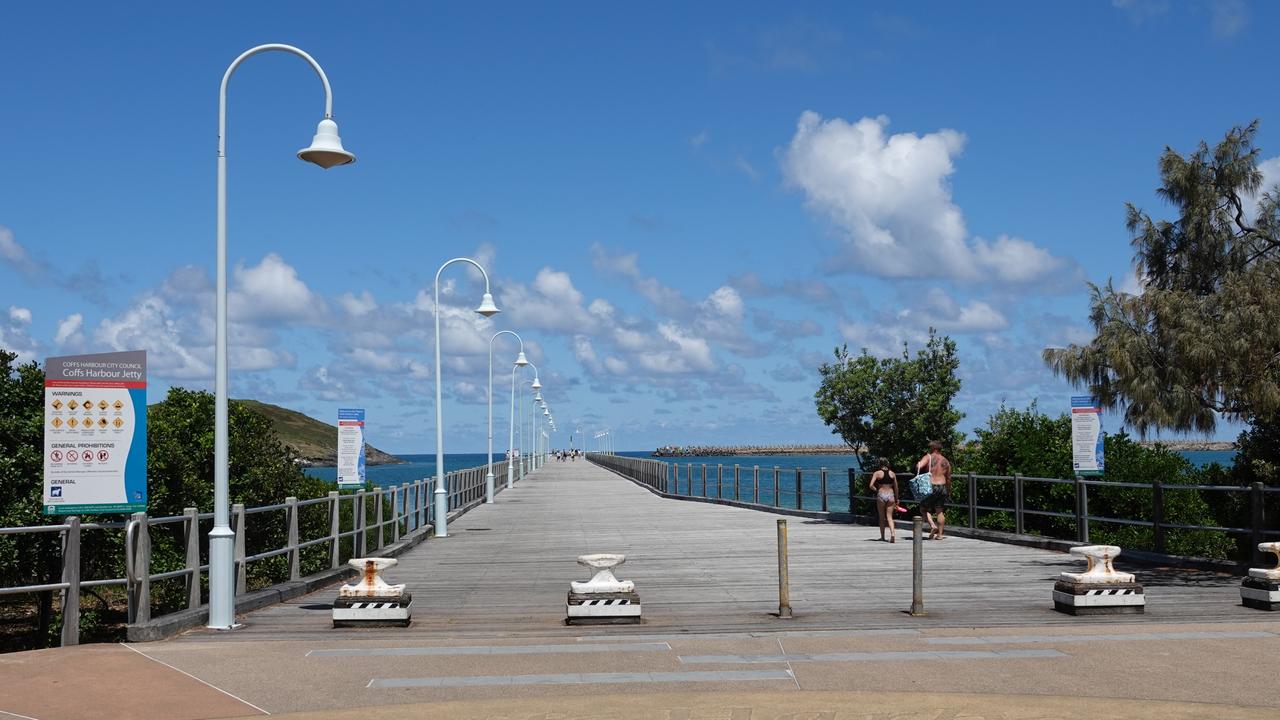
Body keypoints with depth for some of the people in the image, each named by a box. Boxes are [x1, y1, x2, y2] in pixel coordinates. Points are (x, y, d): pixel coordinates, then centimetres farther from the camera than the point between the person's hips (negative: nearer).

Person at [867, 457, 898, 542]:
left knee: (881, 517, 11)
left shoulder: (877, 473, -2)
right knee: (889, 517, 2)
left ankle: (882, 537, 18)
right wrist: (896, 499, 20)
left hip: (881, 495, -2)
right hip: (891, 495, 2)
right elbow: (896, 488, 12)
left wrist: (877, 490, 6)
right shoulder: (892, 473, 7)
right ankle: (892, 533, -21)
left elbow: (871, 485, -12)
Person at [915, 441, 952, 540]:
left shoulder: (928, 457, -5)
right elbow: (948, 478, 13)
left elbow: (918, 466, -20)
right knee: (940, 511, 9)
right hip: (942, 487, 4)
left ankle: (932, 525, -9)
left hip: (931, 486, -4)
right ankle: (940, 534, 10)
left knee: (924, 507, 10)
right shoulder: (946, 461, 10)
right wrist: (948, 491, 22)